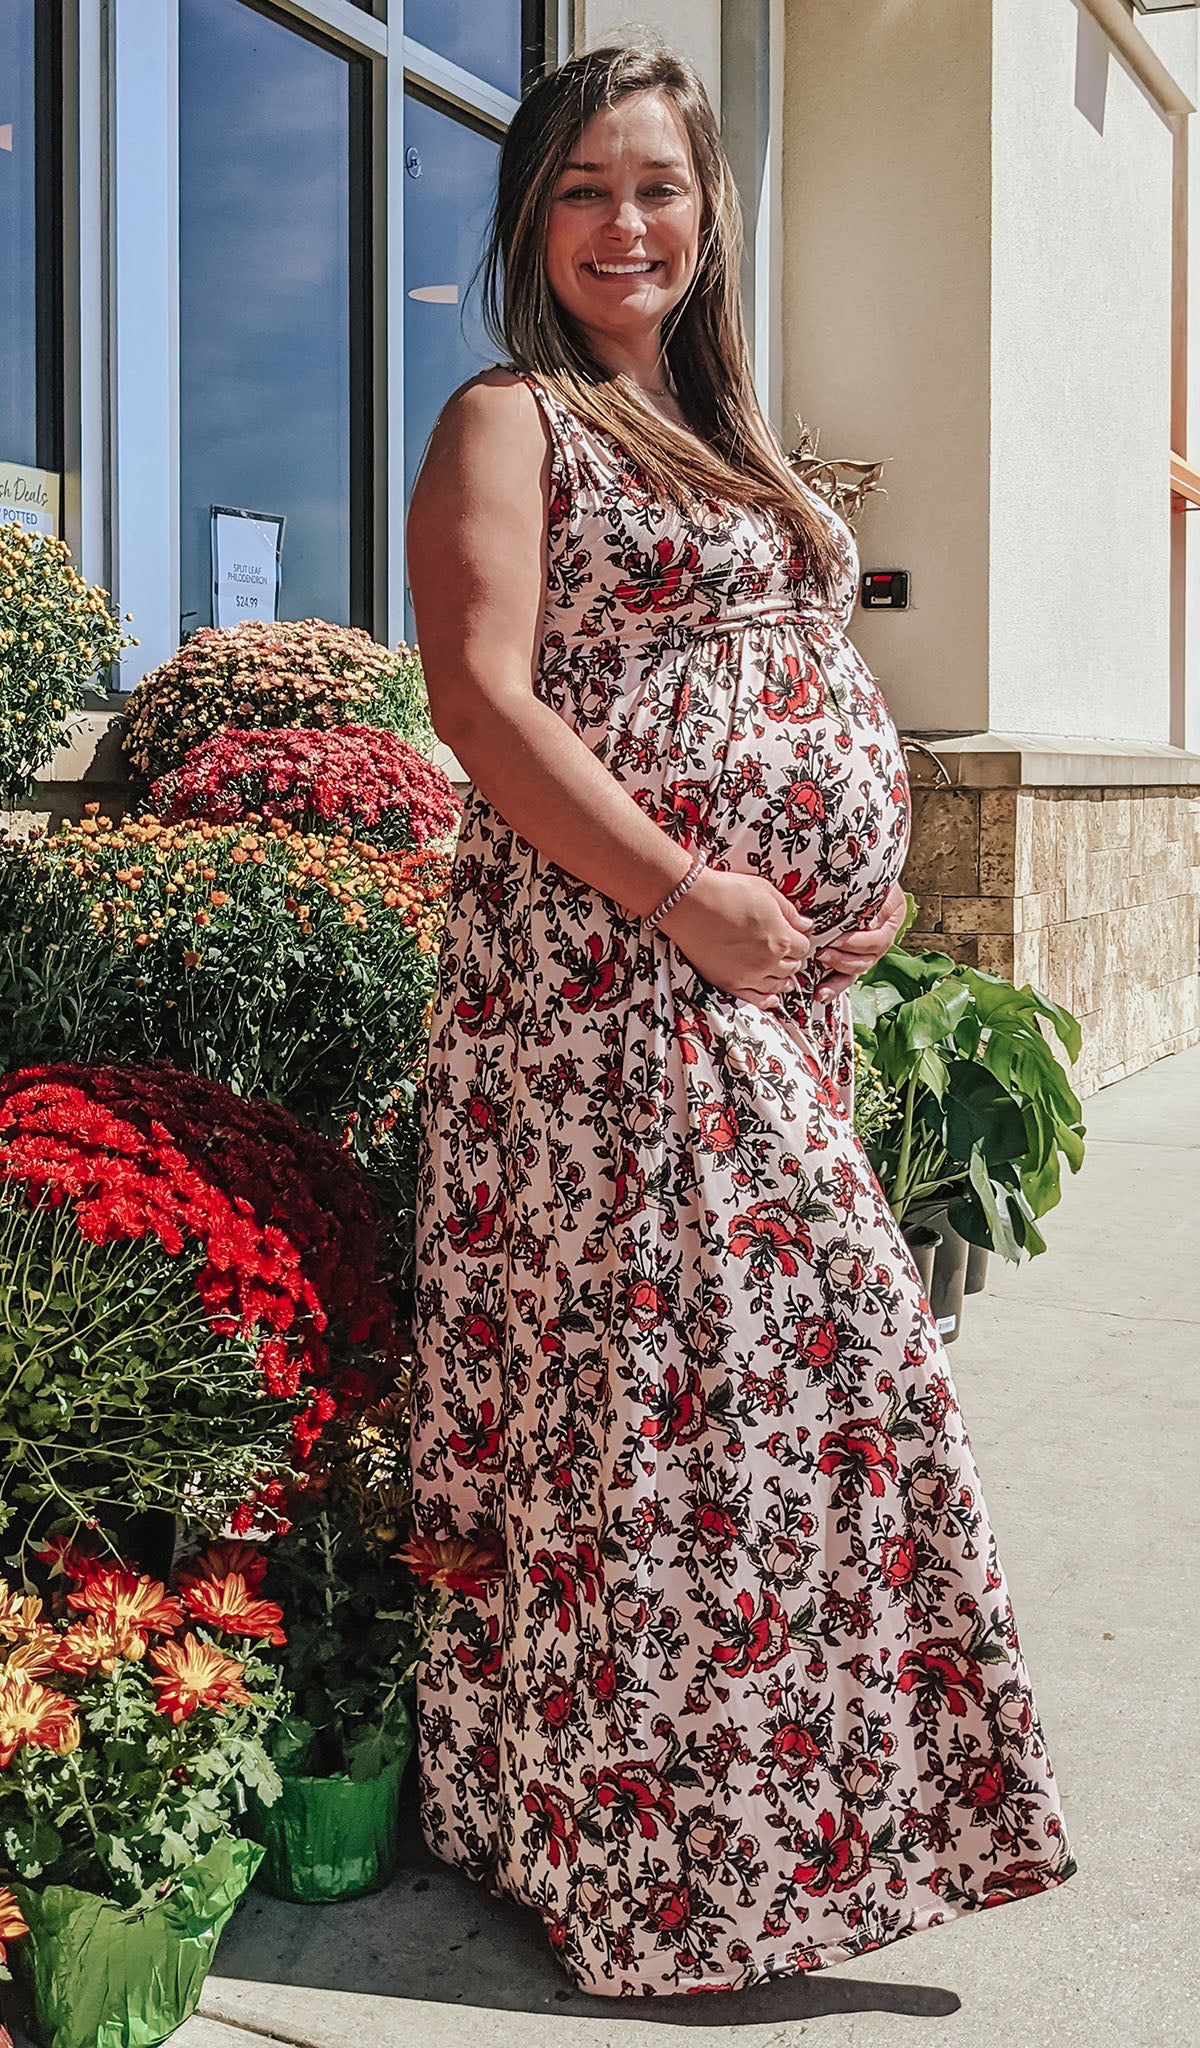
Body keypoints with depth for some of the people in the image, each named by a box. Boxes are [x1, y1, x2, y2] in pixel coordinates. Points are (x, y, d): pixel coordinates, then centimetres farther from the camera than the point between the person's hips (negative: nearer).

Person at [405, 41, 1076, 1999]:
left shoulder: (728, 441, 24)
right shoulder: (508, 421, 0)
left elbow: (819, 691, 26)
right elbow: (482, 697, -13)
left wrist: (877, 879, 6)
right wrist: (699, 905, -18)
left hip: (784, 980, 8)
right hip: (613, 968, -8)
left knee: (809, 1361, 10)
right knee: (665, 1366, -6)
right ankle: (646, 1850, 9)